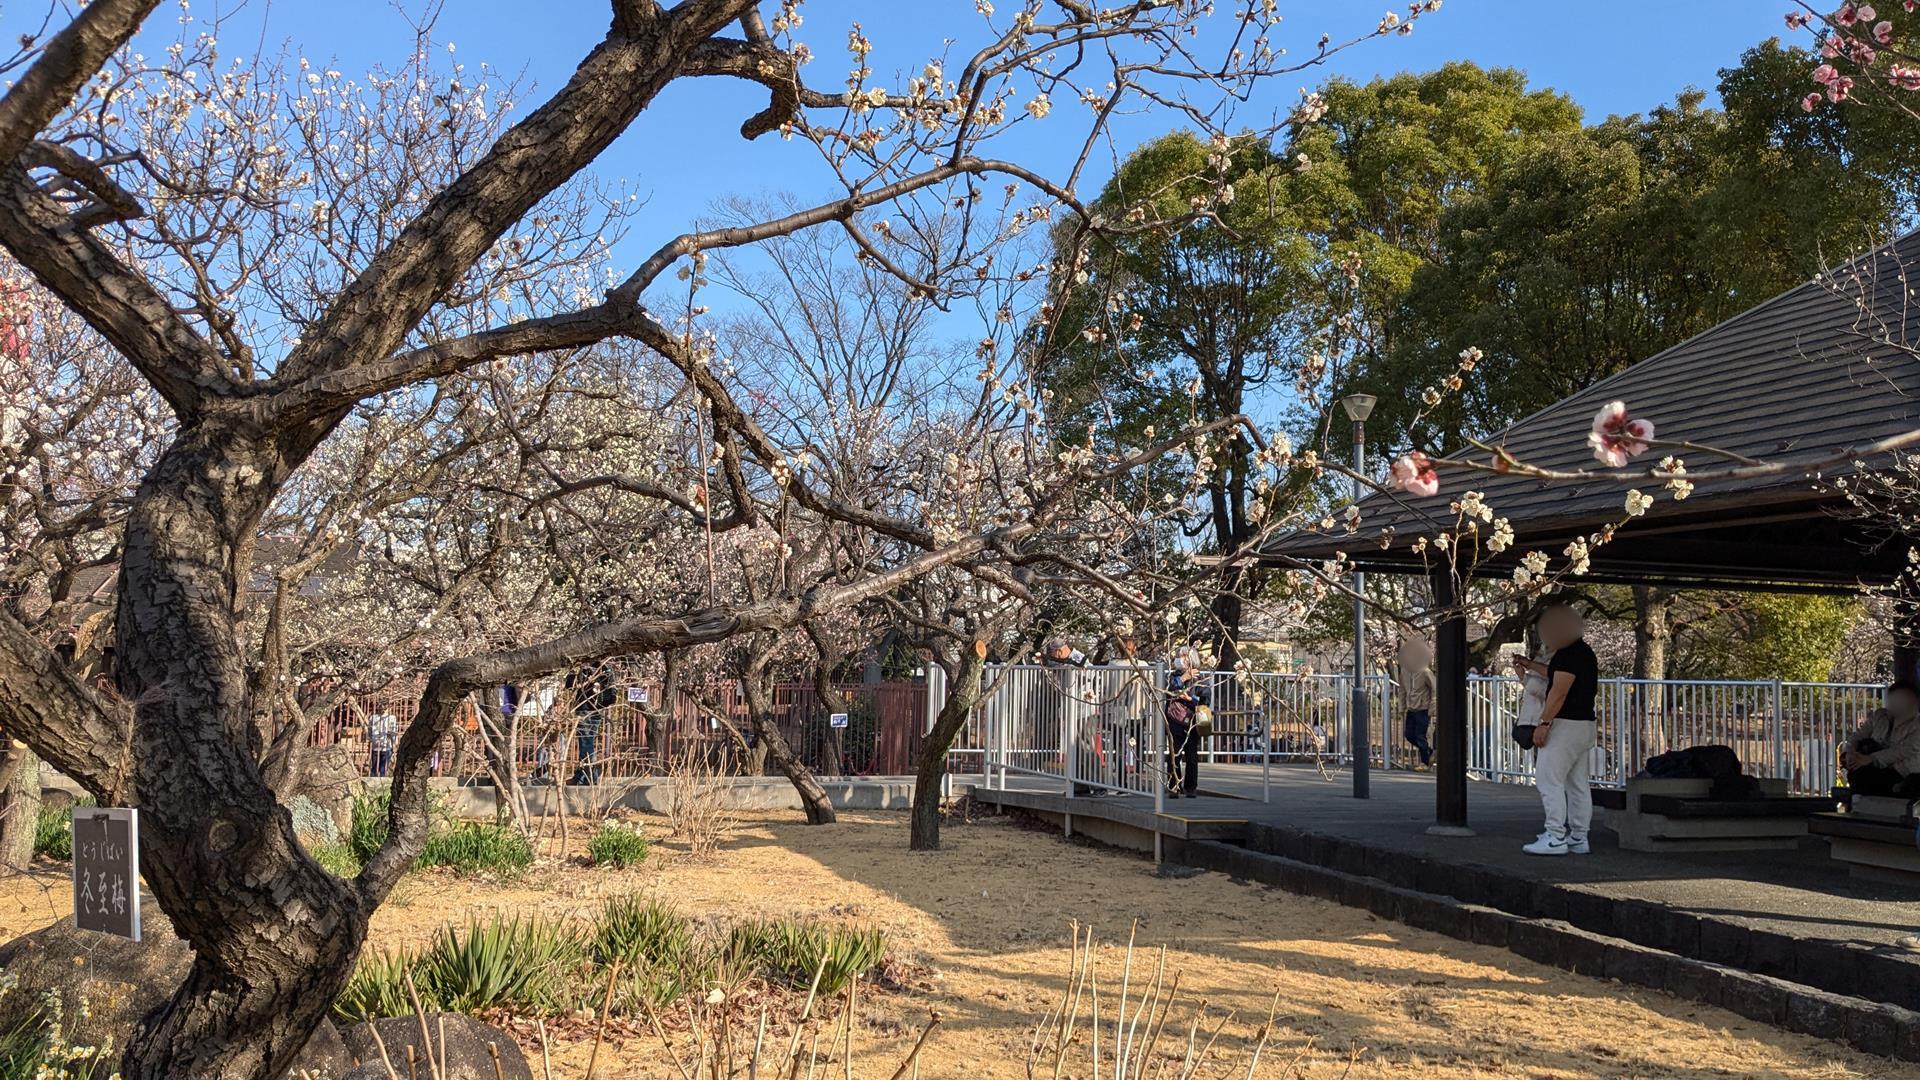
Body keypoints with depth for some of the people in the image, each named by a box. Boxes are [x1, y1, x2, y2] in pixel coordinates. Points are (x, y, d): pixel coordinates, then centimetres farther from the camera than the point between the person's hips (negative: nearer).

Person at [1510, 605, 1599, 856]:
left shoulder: (1568, 654, -16)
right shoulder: (1584, 652, 16)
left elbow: (1559, 691, -21)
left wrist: (1544, 723, -19)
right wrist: (1530, 665, 39)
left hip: (1565, 724, -10)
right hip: (1585, 724, 10)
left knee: (1548, 779, -9)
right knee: (1577, 784, 11)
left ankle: (1556, 838, -12)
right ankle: (1579, 838, 14)